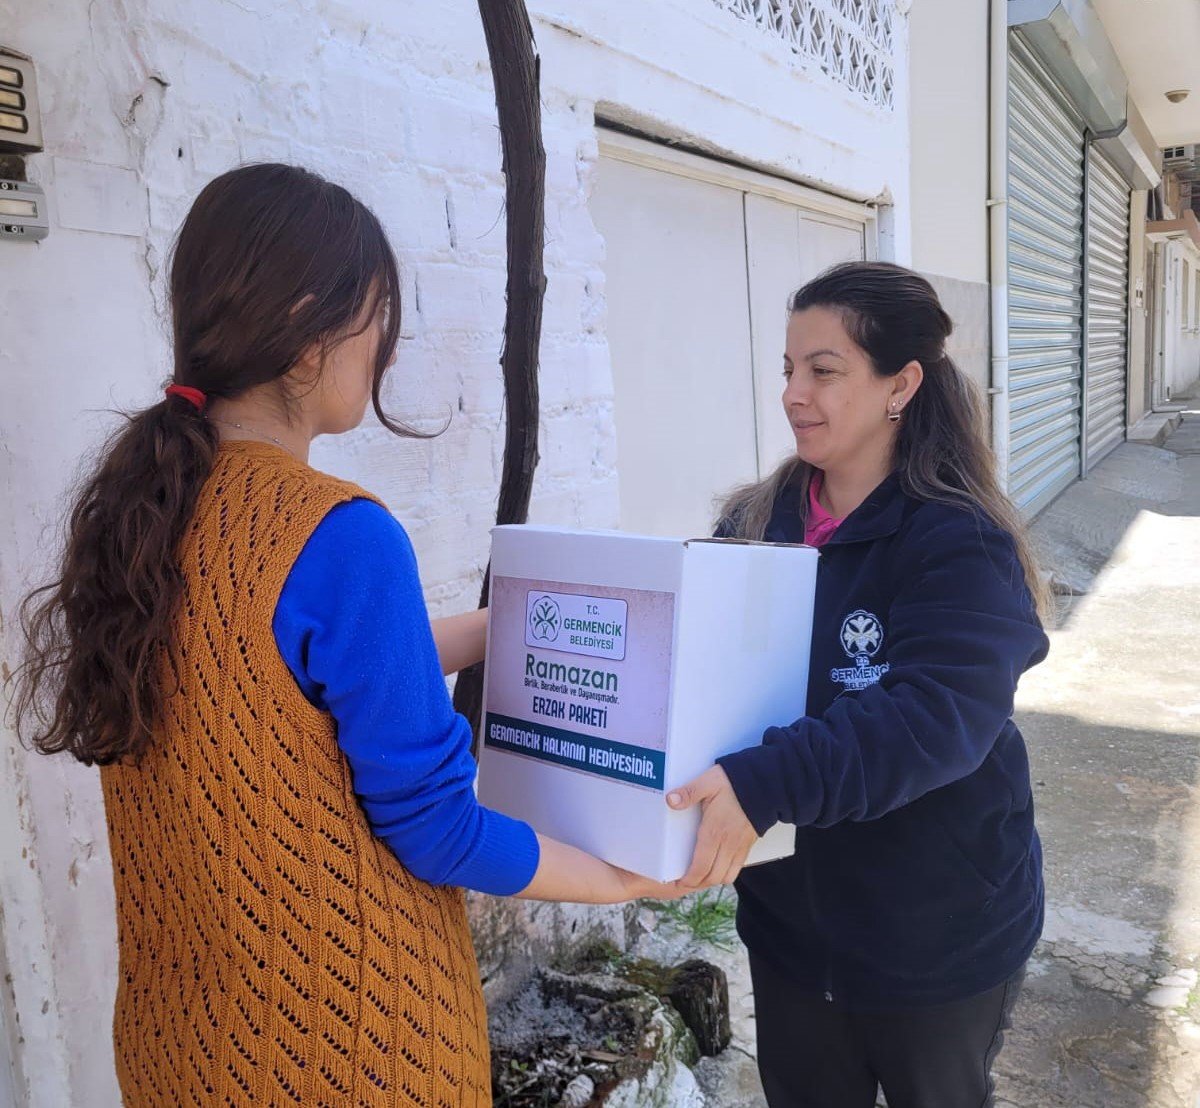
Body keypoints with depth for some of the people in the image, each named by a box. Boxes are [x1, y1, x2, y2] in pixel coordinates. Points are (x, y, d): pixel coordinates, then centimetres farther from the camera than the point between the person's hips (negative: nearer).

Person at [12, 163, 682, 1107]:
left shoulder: (130, 504, -2)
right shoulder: (341, 536, -26)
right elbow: (432, 828, -19)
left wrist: (502, 626, 16)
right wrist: (622, 878, -4)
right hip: (339, 1030, -6)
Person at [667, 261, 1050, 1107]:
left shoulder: (961, 545, -19)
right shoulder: (755, 523, -2)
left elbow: (935, 717, -33)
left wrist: (762, 784, -45)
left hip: (937, 931, -4)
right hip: (788, 914, 5)